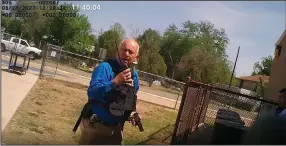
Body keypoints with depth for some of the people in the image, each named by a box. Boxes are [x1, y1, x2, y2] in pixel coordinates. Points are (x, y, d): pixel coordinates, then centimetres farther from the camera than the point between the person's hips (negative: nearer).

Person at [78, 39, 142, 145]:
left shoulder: (134, 76, 5)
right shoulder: (105, 67, -14)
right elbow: (92, 92, -27)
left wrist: (132, 113, -1)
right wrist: (115, 82, -37)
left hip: (116, 129, 6)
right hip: (95, 127, -5)